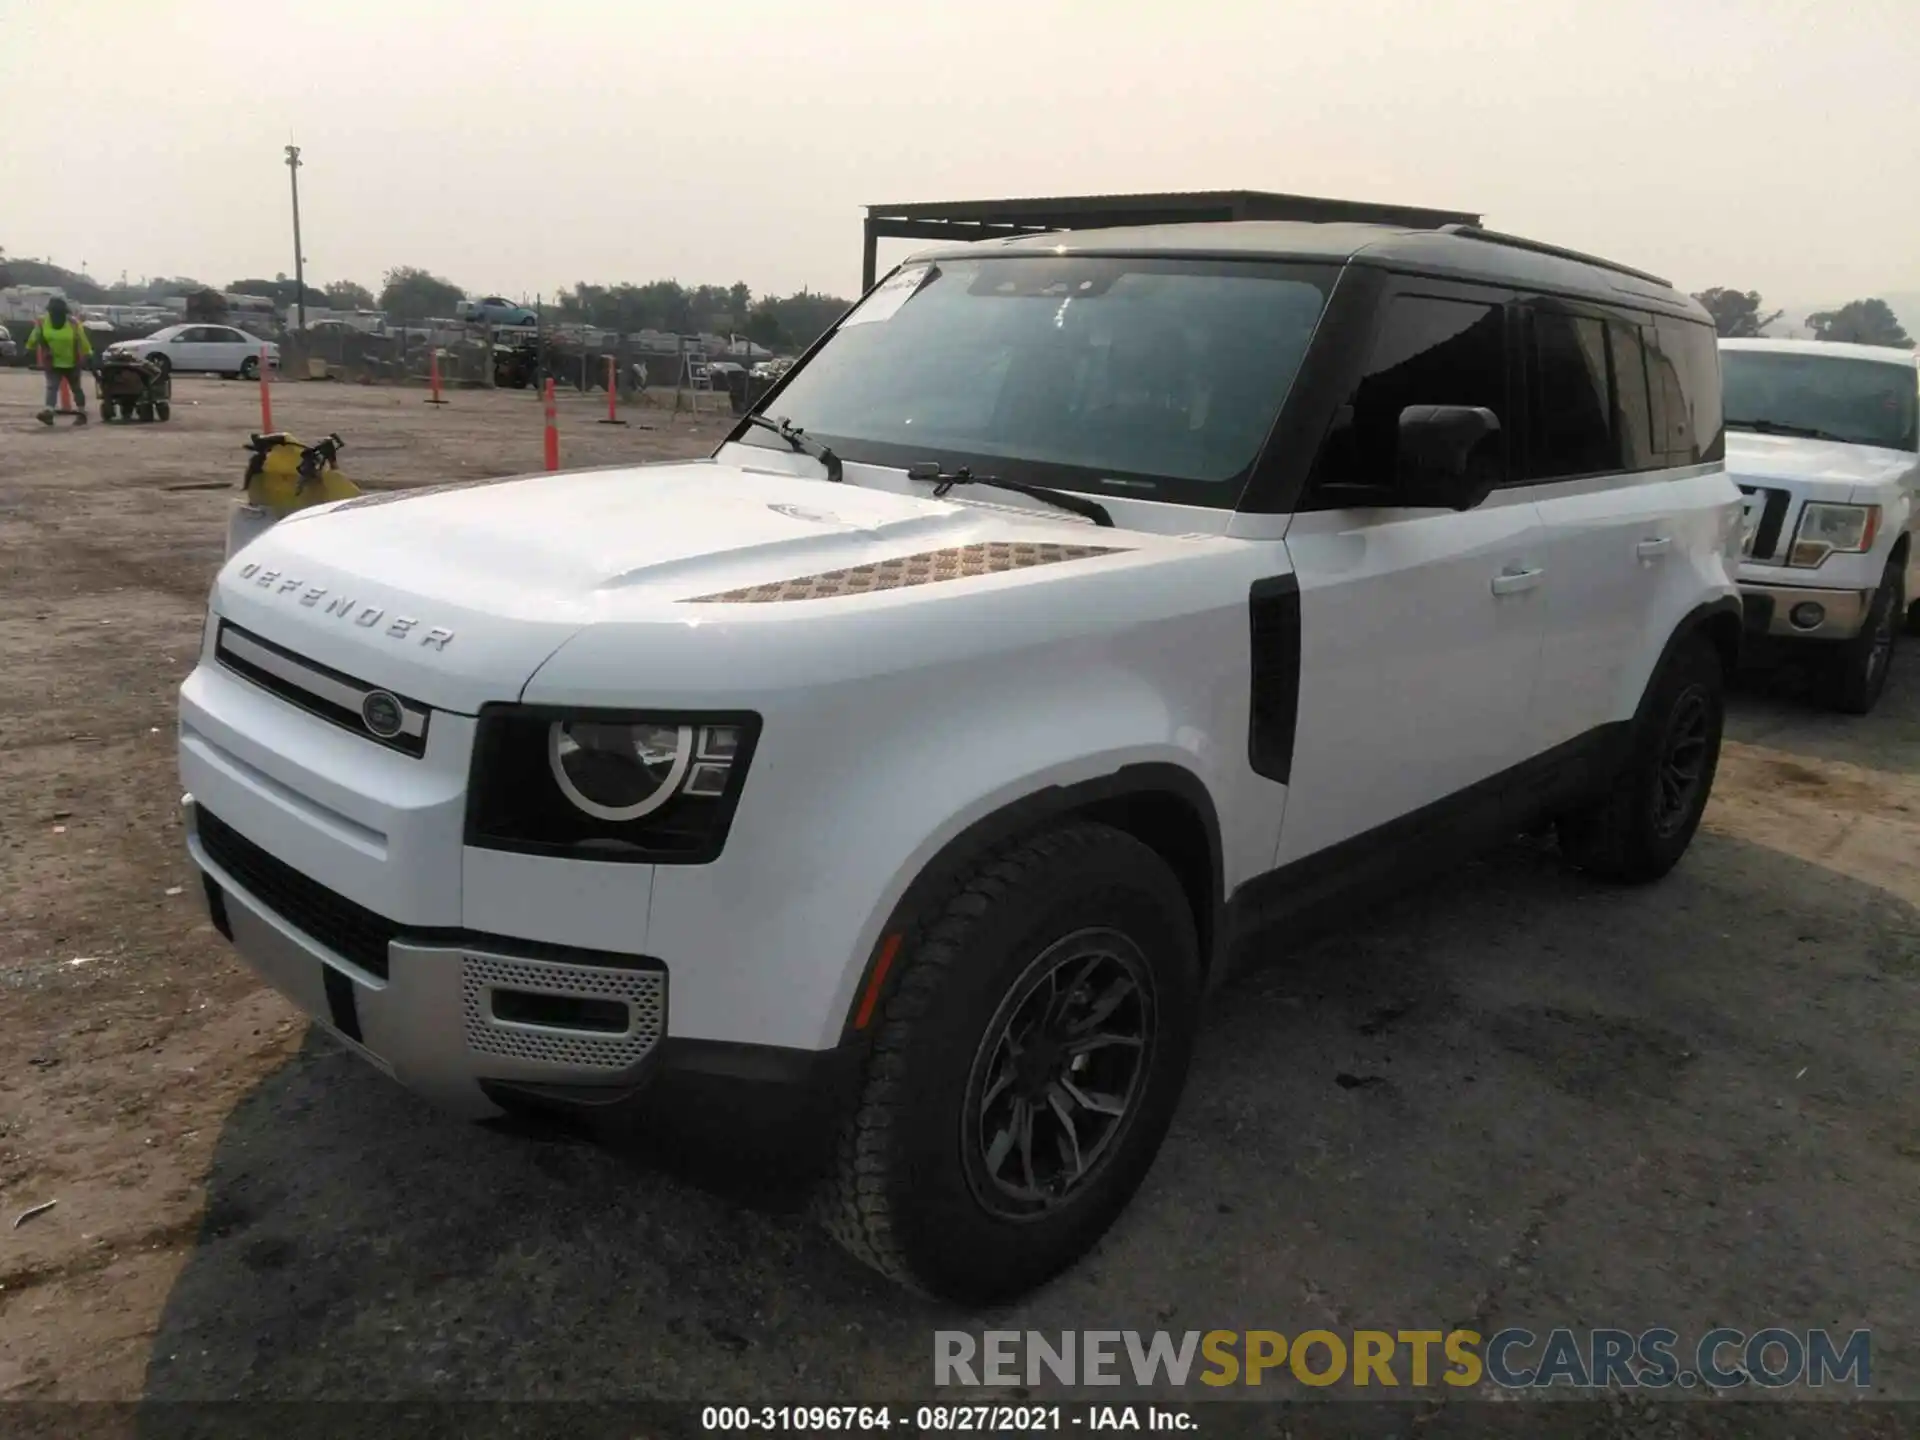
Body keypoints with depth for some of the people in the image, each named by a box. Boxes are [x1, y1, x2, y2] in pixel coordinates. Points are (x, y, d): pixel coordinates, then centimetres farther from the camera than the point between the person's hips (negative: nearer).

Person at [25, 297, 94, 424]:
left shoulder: (73, 324, -12)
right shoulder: (42, 322, -5)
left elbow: (83, 340, -7)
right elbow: (35, 337, 7)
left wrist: (88, 355, -7)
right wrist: (29, 349, 15)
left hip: (71, 363, -1)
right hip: (52, 363, 2)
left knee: (76, 388, 12)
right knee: (51, 387, -11)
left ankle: (82, 413, 21)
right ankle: (49, 412, -22)